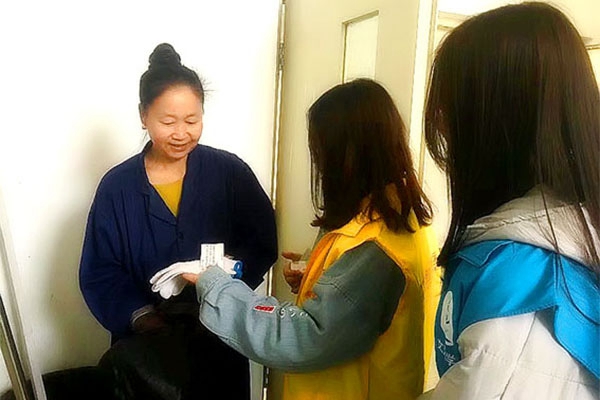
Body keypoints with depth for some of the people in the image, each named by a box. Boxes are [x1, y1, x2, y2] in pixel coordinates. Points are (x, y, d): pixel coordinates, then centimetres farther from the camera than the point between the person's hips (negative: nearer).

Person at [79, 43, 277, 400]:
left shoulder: (230, 172, -9)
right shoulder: (117, 187, -7)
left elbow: (263, 244, -5)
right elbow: (99, 274, -4)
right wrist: (141, 315, -18)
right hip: (148, 341, 0)